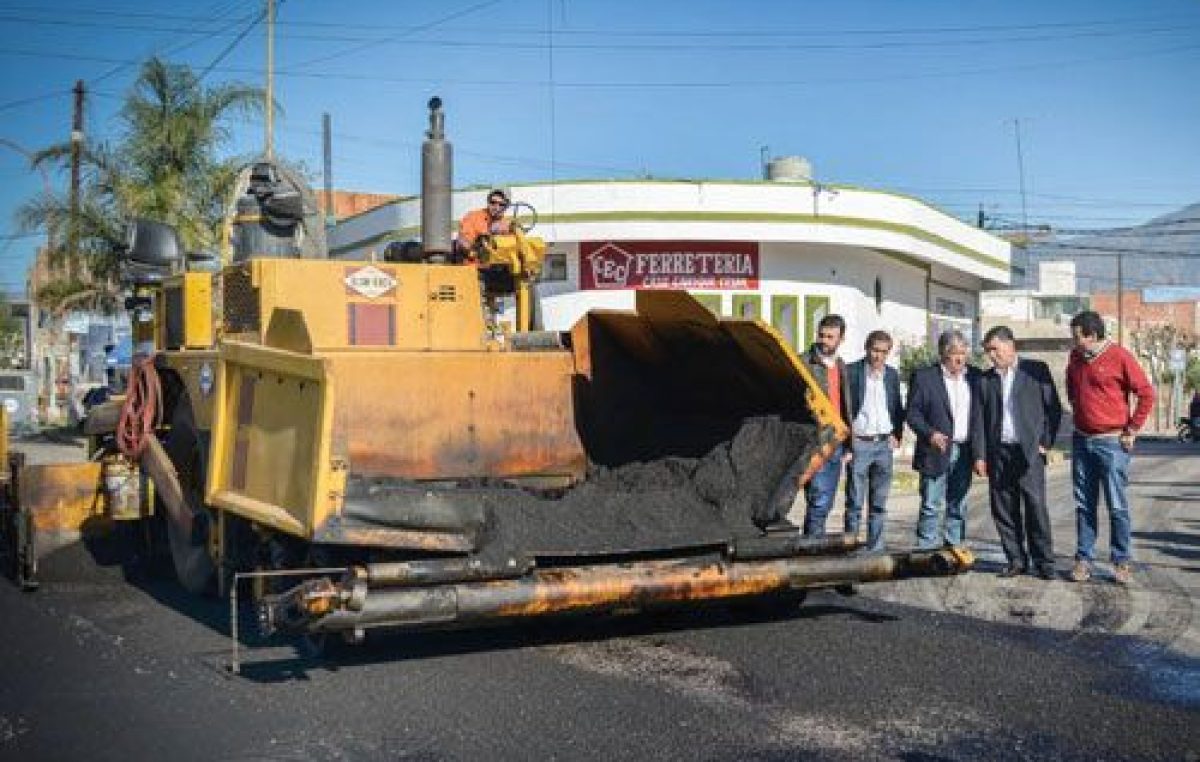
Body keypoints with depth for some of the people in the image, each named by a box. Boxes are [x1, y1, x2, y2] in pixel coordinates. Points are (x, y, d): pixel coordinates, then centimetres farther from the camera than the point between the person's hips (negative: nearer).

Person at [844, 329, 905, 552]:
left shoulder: (892, 375, 11)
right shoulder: (851, 371, -4)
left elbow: (898, 408, 17)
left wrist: (896, 435, 5)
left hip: (884, 444, 4)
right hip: (859, 443, -4)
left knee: (879, 503, 8)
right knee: (854, 502, -3)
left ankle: (875, 549, 14)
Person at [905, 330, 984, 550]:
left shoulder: (974, 377, 9)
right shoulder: (924, 377, -3)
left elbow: (978, 416, 9)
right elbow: (912, 412, -3)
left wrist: (979, 453, 4)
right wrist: (929, 433, -19)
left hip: (964, 452, 4)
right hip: (936, 451, -4)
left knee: (958, 506, 10)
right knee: (931, 505, -4)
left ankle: (954, 547, 18)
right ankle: (926, 552, 2)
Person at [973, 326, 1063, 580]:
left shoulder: (1036, 370, 4)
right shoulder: (986, 380, 12)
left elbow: (1054, 408, 4)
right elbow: (981, 419, 11)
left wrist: (1045, 443, -3)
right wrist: (980, 455, 5)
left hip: (1029, 451, -3)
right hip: (998, 453, 3)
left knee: (1036, 507, -6)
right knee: (1003, 510, 3)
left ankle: (1044, 562, 2)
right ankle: (1016, 560, 13)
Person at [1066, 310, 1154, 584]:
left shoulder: (1119, 356, -10)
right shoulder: (1075, 357, 8)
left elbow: (1147, 394, -8)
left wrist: (1132, 429, -6)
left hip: (1111, 443, -5)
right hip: (1081, 441, 6)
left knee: (1117, 506, -2)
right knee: (1084, 505, 7)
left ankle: (1122, 562, 8)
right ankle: (1083, 559, 12)